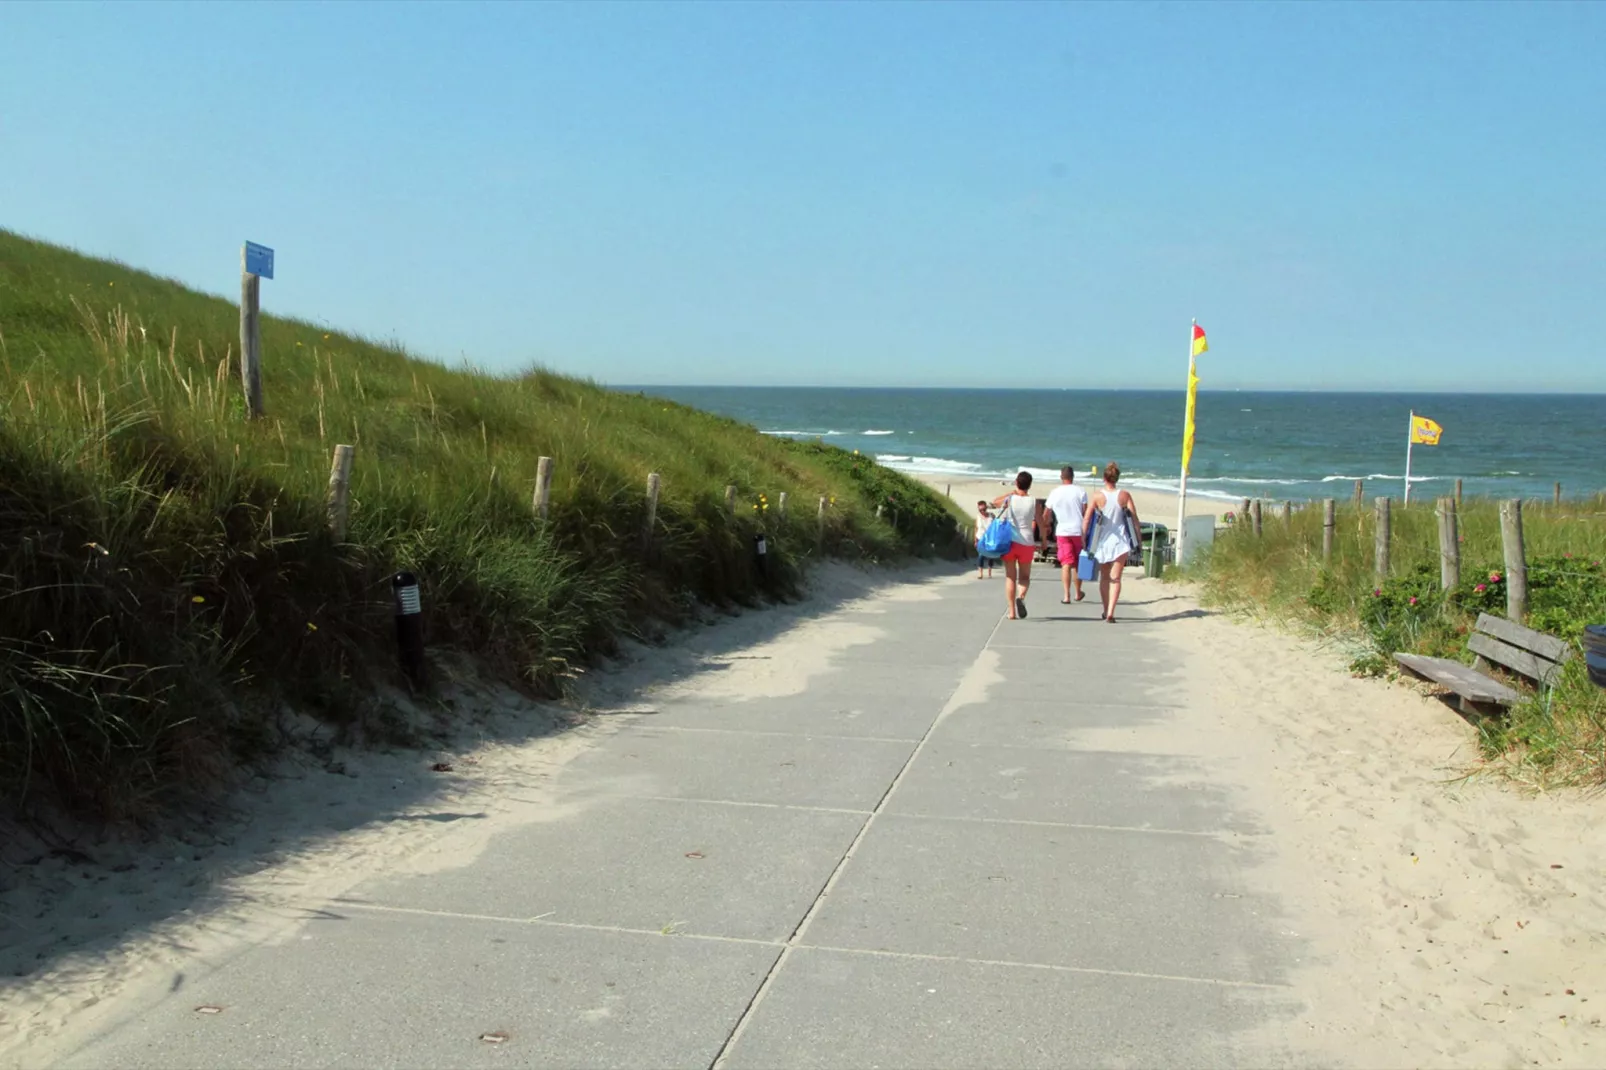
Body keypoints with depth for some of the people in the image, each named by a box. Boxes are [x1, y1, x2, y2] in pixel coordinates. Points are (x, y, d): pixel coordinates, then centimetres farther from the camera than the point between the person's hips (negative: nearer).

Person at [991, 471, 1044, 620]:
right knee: (1024, 576, 13)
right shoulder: (1035, 502, -1)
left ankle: (1012, 611, 2)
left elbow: (993, 503, 18)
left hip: (1009, 541, 0)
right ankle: (1021, 596, -18)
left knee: (1010, 577, 8)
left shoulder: (1008, 499, -2)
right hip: (1026, 543, 0)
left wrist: (1011, 493, 16)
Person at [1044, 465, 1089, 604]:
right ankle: (1078, 593, 24)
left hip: (1062, 531, 0)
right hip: (1079, 530, 0)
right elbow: (1086, 512, -5)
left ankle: (1066, 595, -12)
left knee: (1066, 564, -1)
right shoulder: (1080, 492, -2)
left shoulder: (1054, 493, 2)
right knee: (1078, 564, 13)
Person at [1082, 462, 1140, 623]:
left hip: (1101, 542, 1)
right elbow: (1135, 519, -4)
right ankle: (1110, 612, -13)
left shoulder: (1096, 496, -6)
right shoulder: (1124, 496, -4)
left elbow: (1086, 520, -9)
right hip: (1120, 541, 0)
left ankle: (1106, 611, 24)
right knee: (1115, 578, 0)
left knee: (1104, 577, 17)